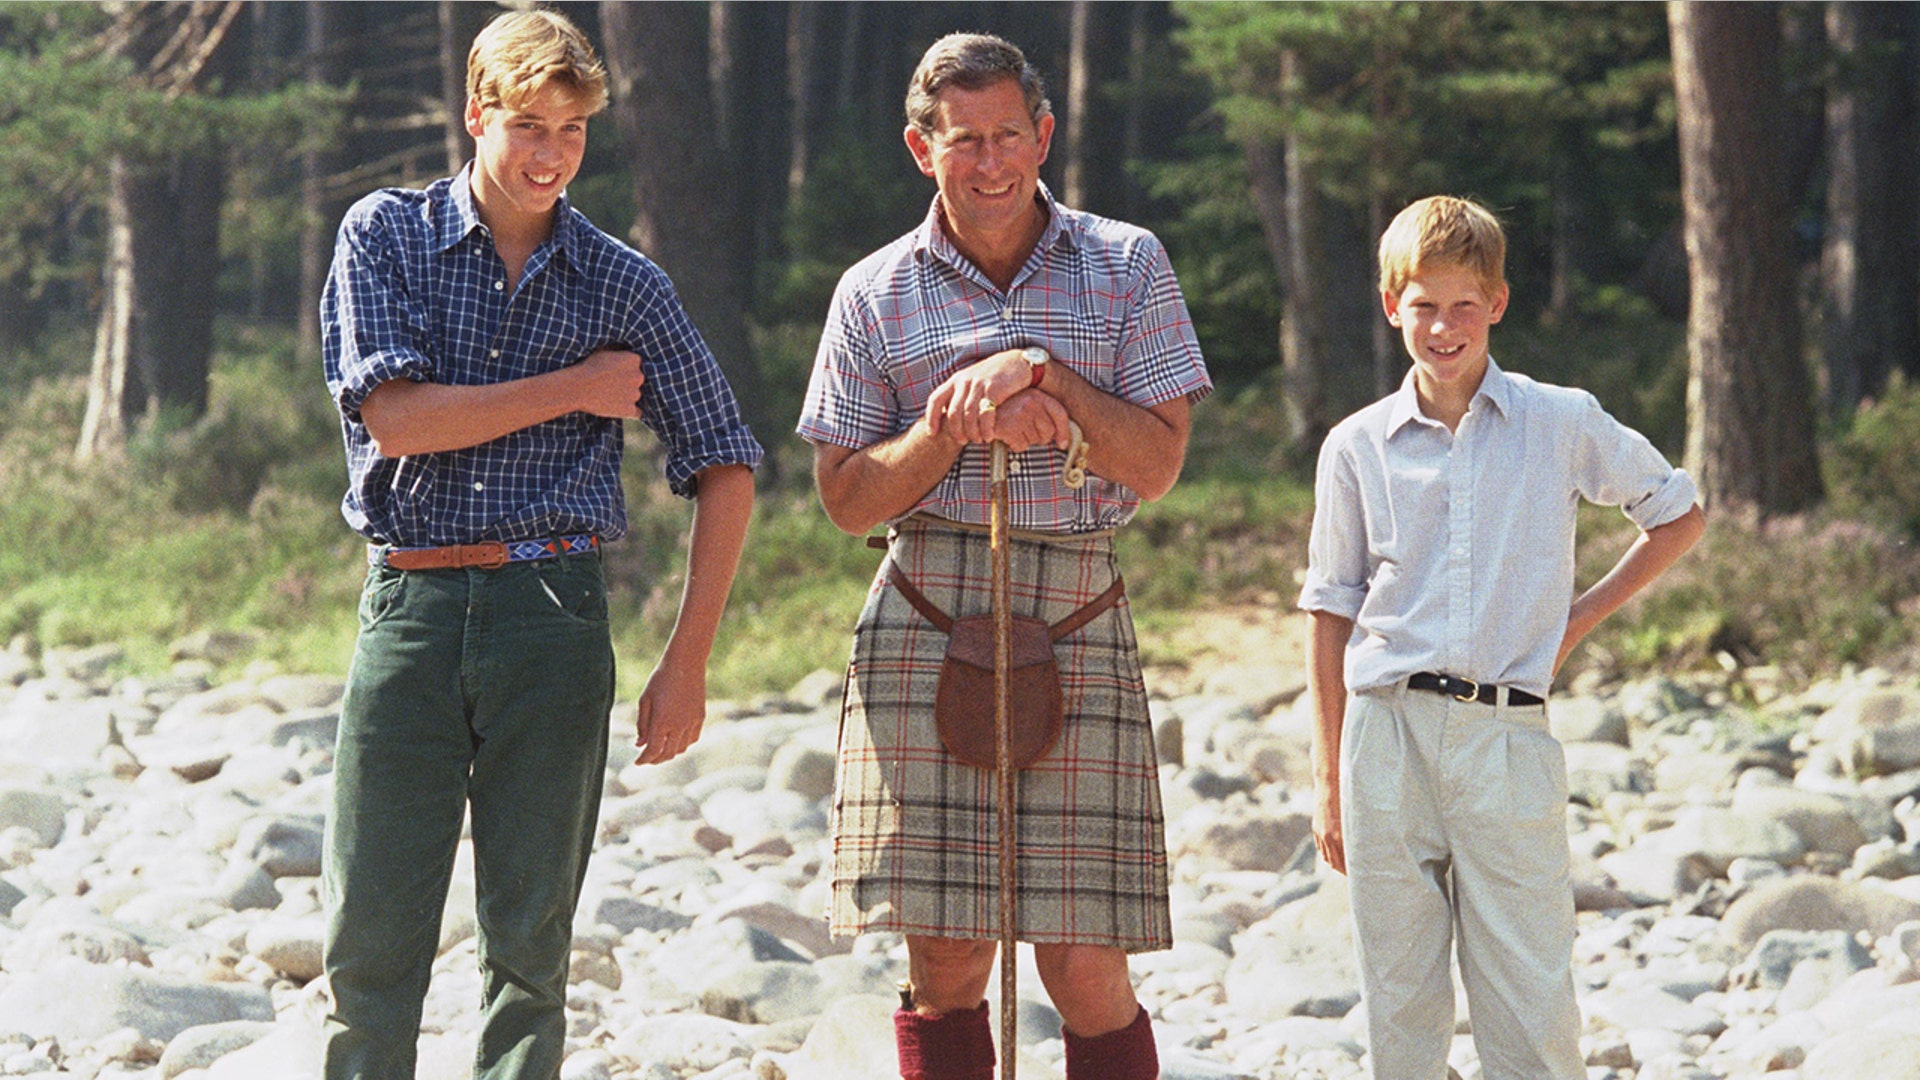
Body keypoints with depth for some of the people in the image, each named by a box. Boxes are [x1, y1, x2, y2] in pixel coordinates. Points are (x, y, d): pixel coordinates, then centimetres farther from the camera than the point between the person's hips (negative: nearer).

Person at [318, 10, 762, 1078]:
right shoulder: (386, 237, 4)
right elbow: (392, 417, -9)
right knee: (371, 937, -3)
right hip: (412, 603, -1)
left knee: (530, 938, 3)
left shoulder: (624, 285, 6)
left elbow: (726, 469, 9)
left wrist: (688, 662, 3)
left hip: (554, 612, 1)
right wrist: (574, 391, -5)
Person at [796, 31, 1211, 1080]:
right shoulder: (876, 294, 8)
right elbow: (846, 496, 8)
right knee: (945, 967, -1)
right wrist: (956, 420, -8)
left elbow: (1157, 463, 1)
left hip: (1078, 627, -1)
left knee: (1086, 970, -5)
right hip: (925, 630, 1)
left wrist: (1044, 374, -11)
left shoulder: (1126, 266, 7)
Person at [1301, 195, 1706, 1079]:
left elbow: (1679, 516, 18)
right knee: (1399, 1006, 3)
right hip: (1388, 734, 1)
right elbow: (1331, 615, 11)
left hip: (1508, 737, -1)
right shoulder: (1357, 448, 8)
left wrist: (1580, 618, 8)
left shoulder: (1562, 425, 5)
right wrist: (1328, 781, 9)